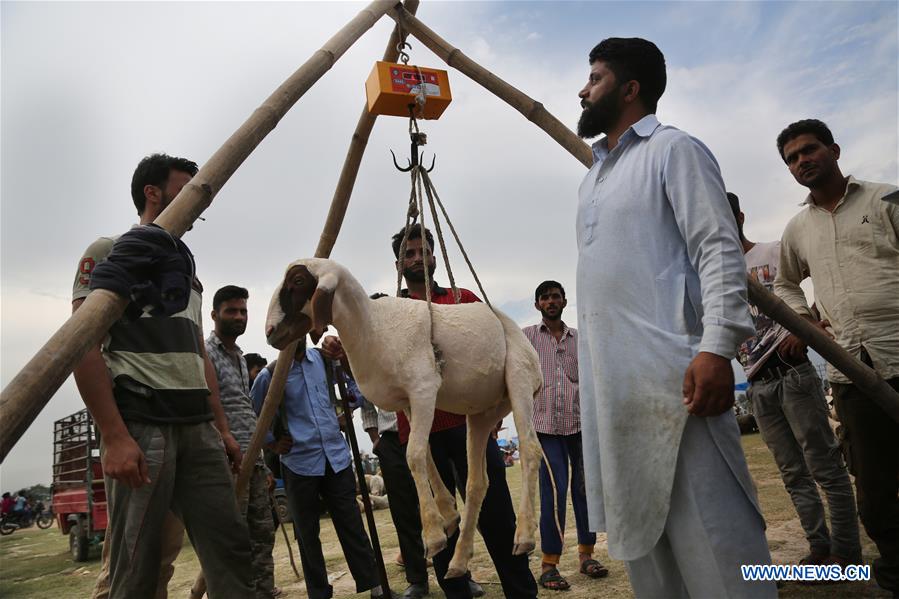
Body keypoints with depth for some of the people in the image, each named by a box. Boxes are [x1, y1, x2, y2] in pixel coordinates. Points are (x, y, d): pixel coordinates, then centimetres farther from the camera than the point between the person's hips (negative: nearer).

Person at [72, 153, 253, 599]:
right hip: (141, 425, -6)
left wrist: (222, 427, 17)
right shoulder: (109, 251, 2)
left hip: (198, 428, 7)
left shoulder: (188, 270, 24)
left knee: (231, 549, 1)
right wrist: (115, 437, -17)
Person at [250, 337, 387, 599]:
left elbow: (354, 379, 19)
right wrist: (272, 443, 0)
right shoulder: (270, 375, -7)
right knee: (307, 534, 9)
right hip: (299, 463, -2)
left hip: (336, 456, 2)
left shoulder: (324, 358, 2)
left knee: (352, 526, 6)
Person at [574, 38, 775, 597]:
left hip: (669, 372, -8)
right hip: (609, 381, 8)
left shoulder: (673, 149, 2)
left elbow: (719, 248, -10)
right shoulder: (593, 176, 23)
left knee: (708, 533, -6)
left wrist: (717, 346, -22)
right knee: (637, 525, 12)